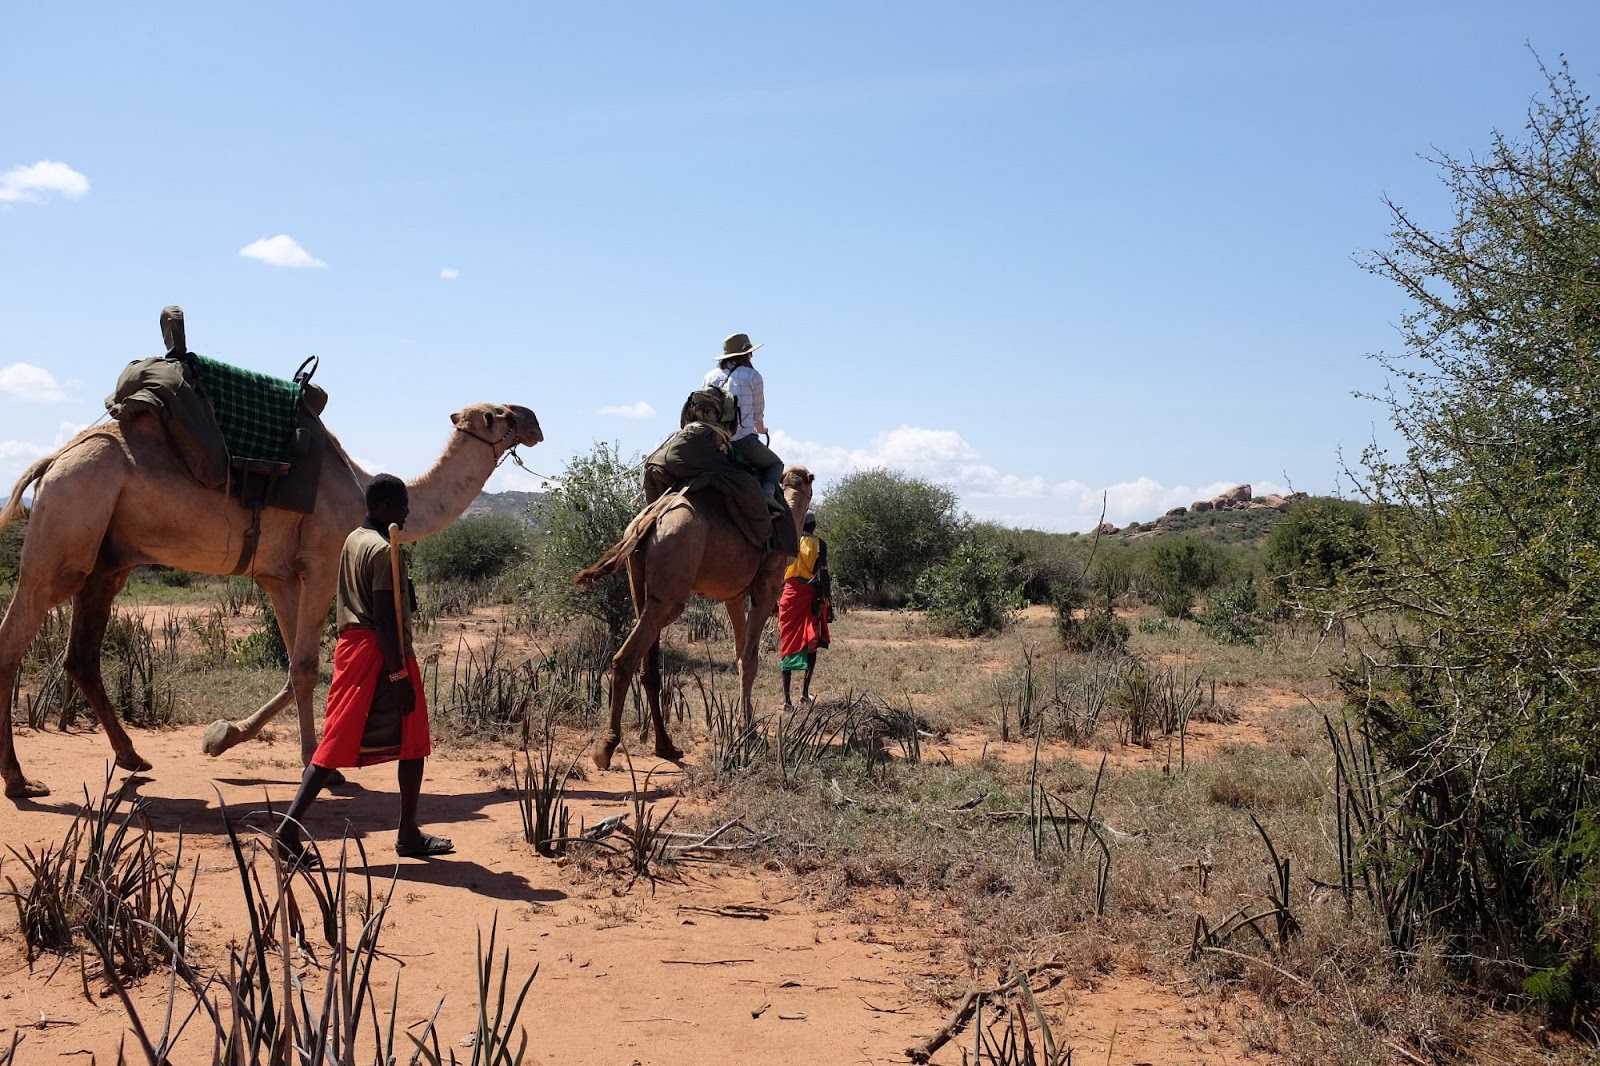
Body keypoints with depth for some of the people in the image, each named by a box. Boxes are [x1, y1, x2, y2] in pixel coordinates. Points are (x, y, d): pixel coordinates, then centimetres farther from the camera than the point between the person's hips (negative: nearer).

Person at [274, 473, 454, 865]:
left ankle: (290, 827, -2)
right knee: (412, 742, 6)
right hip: (381, 654, -9)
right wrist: (400, 675, -20)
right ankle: (409, 835, 14)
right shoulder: (384, 551, -16)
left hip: (352, 646, 9)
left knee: (338, 744, 6)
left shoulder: (352, 541, 13)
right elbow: (385, 619, -21)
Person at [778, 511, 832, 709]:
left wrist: (775, 599, 11)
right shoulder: (819, 544, 0)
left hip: (790, 595, 1)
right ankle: (805, 691, 7)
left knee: (788, 644, 3)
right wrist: (827, 601, -4)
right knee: (811, 643, 13)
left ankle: (786, 698, -5)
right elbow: (823, 573, -7)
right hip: (811, 596, -1)